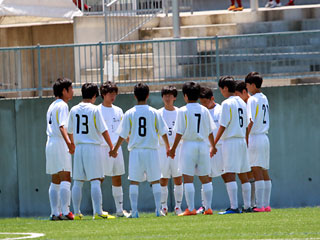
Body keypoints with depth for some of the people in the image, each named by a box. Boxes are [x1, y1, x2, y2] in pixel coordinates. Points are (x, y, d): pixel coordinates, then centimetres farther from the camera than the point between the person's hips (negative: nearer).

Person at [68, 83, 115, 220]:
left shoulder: (74, 110, 7)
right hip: (93, 147, -5)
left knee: (78, 182, 8)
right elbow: (103, 130, -8)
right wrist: (111, 147, -1)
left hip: (78, 147, 5)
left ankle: (77, 212, 9)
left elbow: (70, 131, 14)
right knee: (95, 181, -7)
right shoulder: (94, 110, -8)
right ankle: (98, 212, -13)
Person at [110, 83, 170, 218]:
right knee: (155, 181, 8)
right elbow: (163, 132, 7)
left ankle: (134, 211, -4)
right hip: (151, 150, 0)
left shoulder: (129, 113, -1)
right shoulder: (154, 112, 0)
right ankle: (158, 210, 1)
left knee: (134, 182, 3)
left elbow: (123, 135, 2)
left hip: (135, 151, 0)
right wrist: (168, 147, 22)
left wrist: (115, 150, 15)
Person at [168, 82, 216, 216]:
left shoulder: (183, 111, -6)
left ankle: (191, 209, -9)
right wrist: (212, 146, 26)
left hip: (189, 144, -5)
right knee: (205, 177, 10)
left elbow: (179, 133, -8)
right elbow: (210, 131, 12)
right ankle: (208, 207, 7)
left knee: (188, 178, -4)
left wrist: (173, 149, 1)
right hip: (203, 145, 5)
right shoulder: (204, 110, 7)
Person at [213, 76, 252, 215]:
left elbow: (223, 126, -13)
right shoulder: (242, 103, 14)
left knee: (230, 176, -10)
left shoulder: (227, 103, -9)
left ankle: (234, 207, -17)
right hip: (242, 141, 8)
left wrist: (213, 144, -9)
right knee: (243, 176, 11)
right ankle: (247, 206, 12)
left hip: (230, 141, -8)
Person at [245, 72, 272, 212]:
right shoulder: (264, 99, 14)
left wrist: (245, 138, -15)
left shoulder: (252, 100, -10)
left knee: (257, 172, -10)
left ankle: (260, 206, -14)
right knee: (264, 173, 10)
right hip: (264, 137, 8)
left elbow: (251, 121, -16)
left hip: (255, 138, -8)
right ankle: (266, 205, 11)